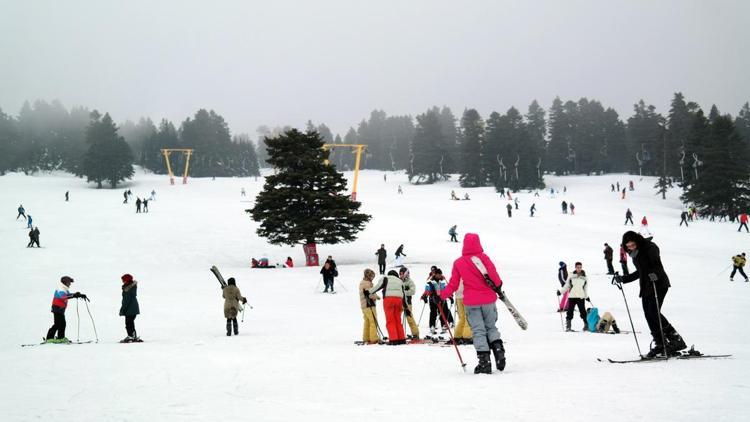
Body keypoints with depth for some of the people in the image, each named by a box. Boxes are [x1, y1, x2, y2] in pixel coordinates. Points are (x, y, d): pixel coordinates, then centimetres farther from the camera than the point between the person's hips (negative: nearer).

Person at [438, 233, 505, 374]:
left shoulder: (458, 263, 0)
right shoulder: (483, 257, -5)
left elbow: (453, 285, 2)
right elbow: (493, 274, -11)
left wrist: (441, 296, 15)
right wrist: (498, 285, 9)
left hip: (471, 302, 0)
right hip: (488, 299, 0)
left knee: (478, 331, 1)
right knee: (491, 327, 16)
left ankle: (484, 362, -7)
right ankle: (499, 351, -4)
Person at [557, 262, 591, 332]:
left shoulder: (584, 277, 10)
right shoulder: (571, 276, 6)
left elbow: (586, 288, 18)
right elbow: (567, 286, 9)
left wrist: (587, 296, 17)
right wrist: (560, 291, 0)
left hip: (581, 297, 0)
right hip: (572, 296, 0)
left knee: (583, 311, -7)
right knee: (570, 311, 0)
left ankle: (586, 325, -2)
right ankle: (568, 327, 4)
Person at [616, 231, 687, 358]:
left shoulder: (650, 248, -11)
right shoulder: (635, 254, 13)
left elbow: (658, 265, -21)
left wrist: (655, 274, -42)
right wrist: (623, 279, 22)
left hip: (659, 284, -8)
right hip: (646, 288, 9)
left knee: (654, 313, -19)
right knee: (649, 315, 1)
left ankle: (676, 339, -15)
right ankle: (660, 344, 3)